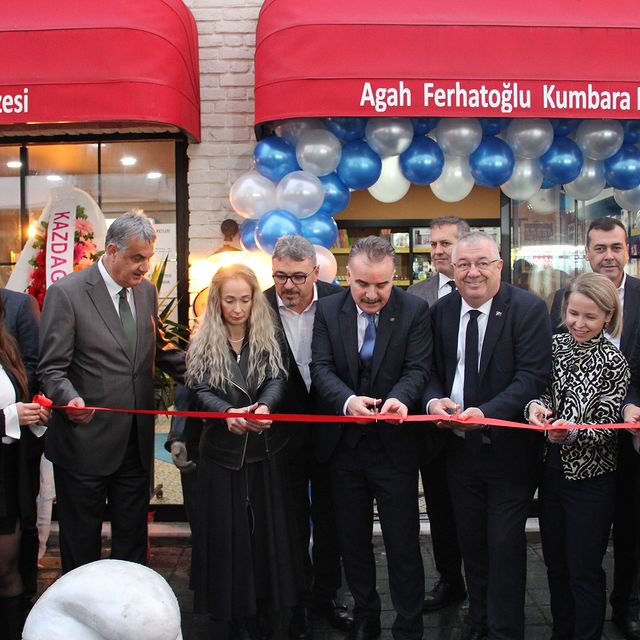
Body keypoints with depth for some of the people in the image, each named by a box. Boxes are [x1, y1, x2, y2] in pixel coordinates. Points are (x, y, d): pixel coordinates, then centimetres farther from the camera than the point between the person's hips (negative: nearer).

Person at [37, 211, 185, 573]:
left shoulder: (147, 290, 7)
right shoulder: (66, 293, -12)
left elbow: (161, 350, 16)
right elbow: (52, 369, -14)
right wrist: (70, 398, -34)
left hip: (137, 442, 6)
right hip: (86, 444, -5)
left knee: (133, 538, 18)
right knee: (81, 543, 12)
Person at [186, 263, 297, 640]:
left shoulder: (270, 338, 1)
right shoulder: (204, 343, 0)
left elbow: (278, 380, -12)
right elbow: (200, 392, -11)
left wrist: (264, 406, -35)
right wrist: (228, 412, -32)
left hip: (265, 452, 1)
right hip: (222, 453, 0)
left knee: (266, 530, 7)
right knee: (225, 533, 6)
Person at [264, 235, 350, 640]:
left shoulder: (339, 301, -10)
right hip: (284, 429, -1)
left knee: (329, 518, 18)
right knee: (293, 523, 15)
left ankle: (326, 593, 38)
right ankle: (297, 601, 33)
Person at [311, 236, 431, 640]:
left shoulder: (415, 311, -6)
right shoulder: (328, 310, -1)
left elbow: (417, 369, -11)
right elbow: (321, 368, -8)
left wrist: (400, 398, -34)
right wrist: (348, 401, -28)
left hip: (394, 444, -3)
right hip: (343, 443, 3)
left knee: (403, 545, 5)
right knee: (353, 540, 18)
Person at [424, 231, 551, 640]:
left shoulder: (529, 309, -11)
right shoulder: (441, 311, 4)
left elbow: (533, 375, -18)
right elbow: (432, 371, 8)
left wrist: (486, 413, -30)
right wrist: (434, 400, -15)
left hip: (509, 448, -5)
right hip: (460, 447, 5)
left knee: (505, 543, 3)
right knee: (471, 541, 17)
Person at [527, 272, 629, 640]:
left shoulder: (613, 361, -13)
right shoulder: (556, 345, 1)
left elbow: (607, 427, -14)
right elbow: (544, 391, 5)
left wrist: (572, 431, -32)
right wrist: (536, 404, -18)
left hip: (590, 479, -5)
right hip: (552, 469, 5)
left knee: (584, 570, 6)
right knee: (555, 563, 19)